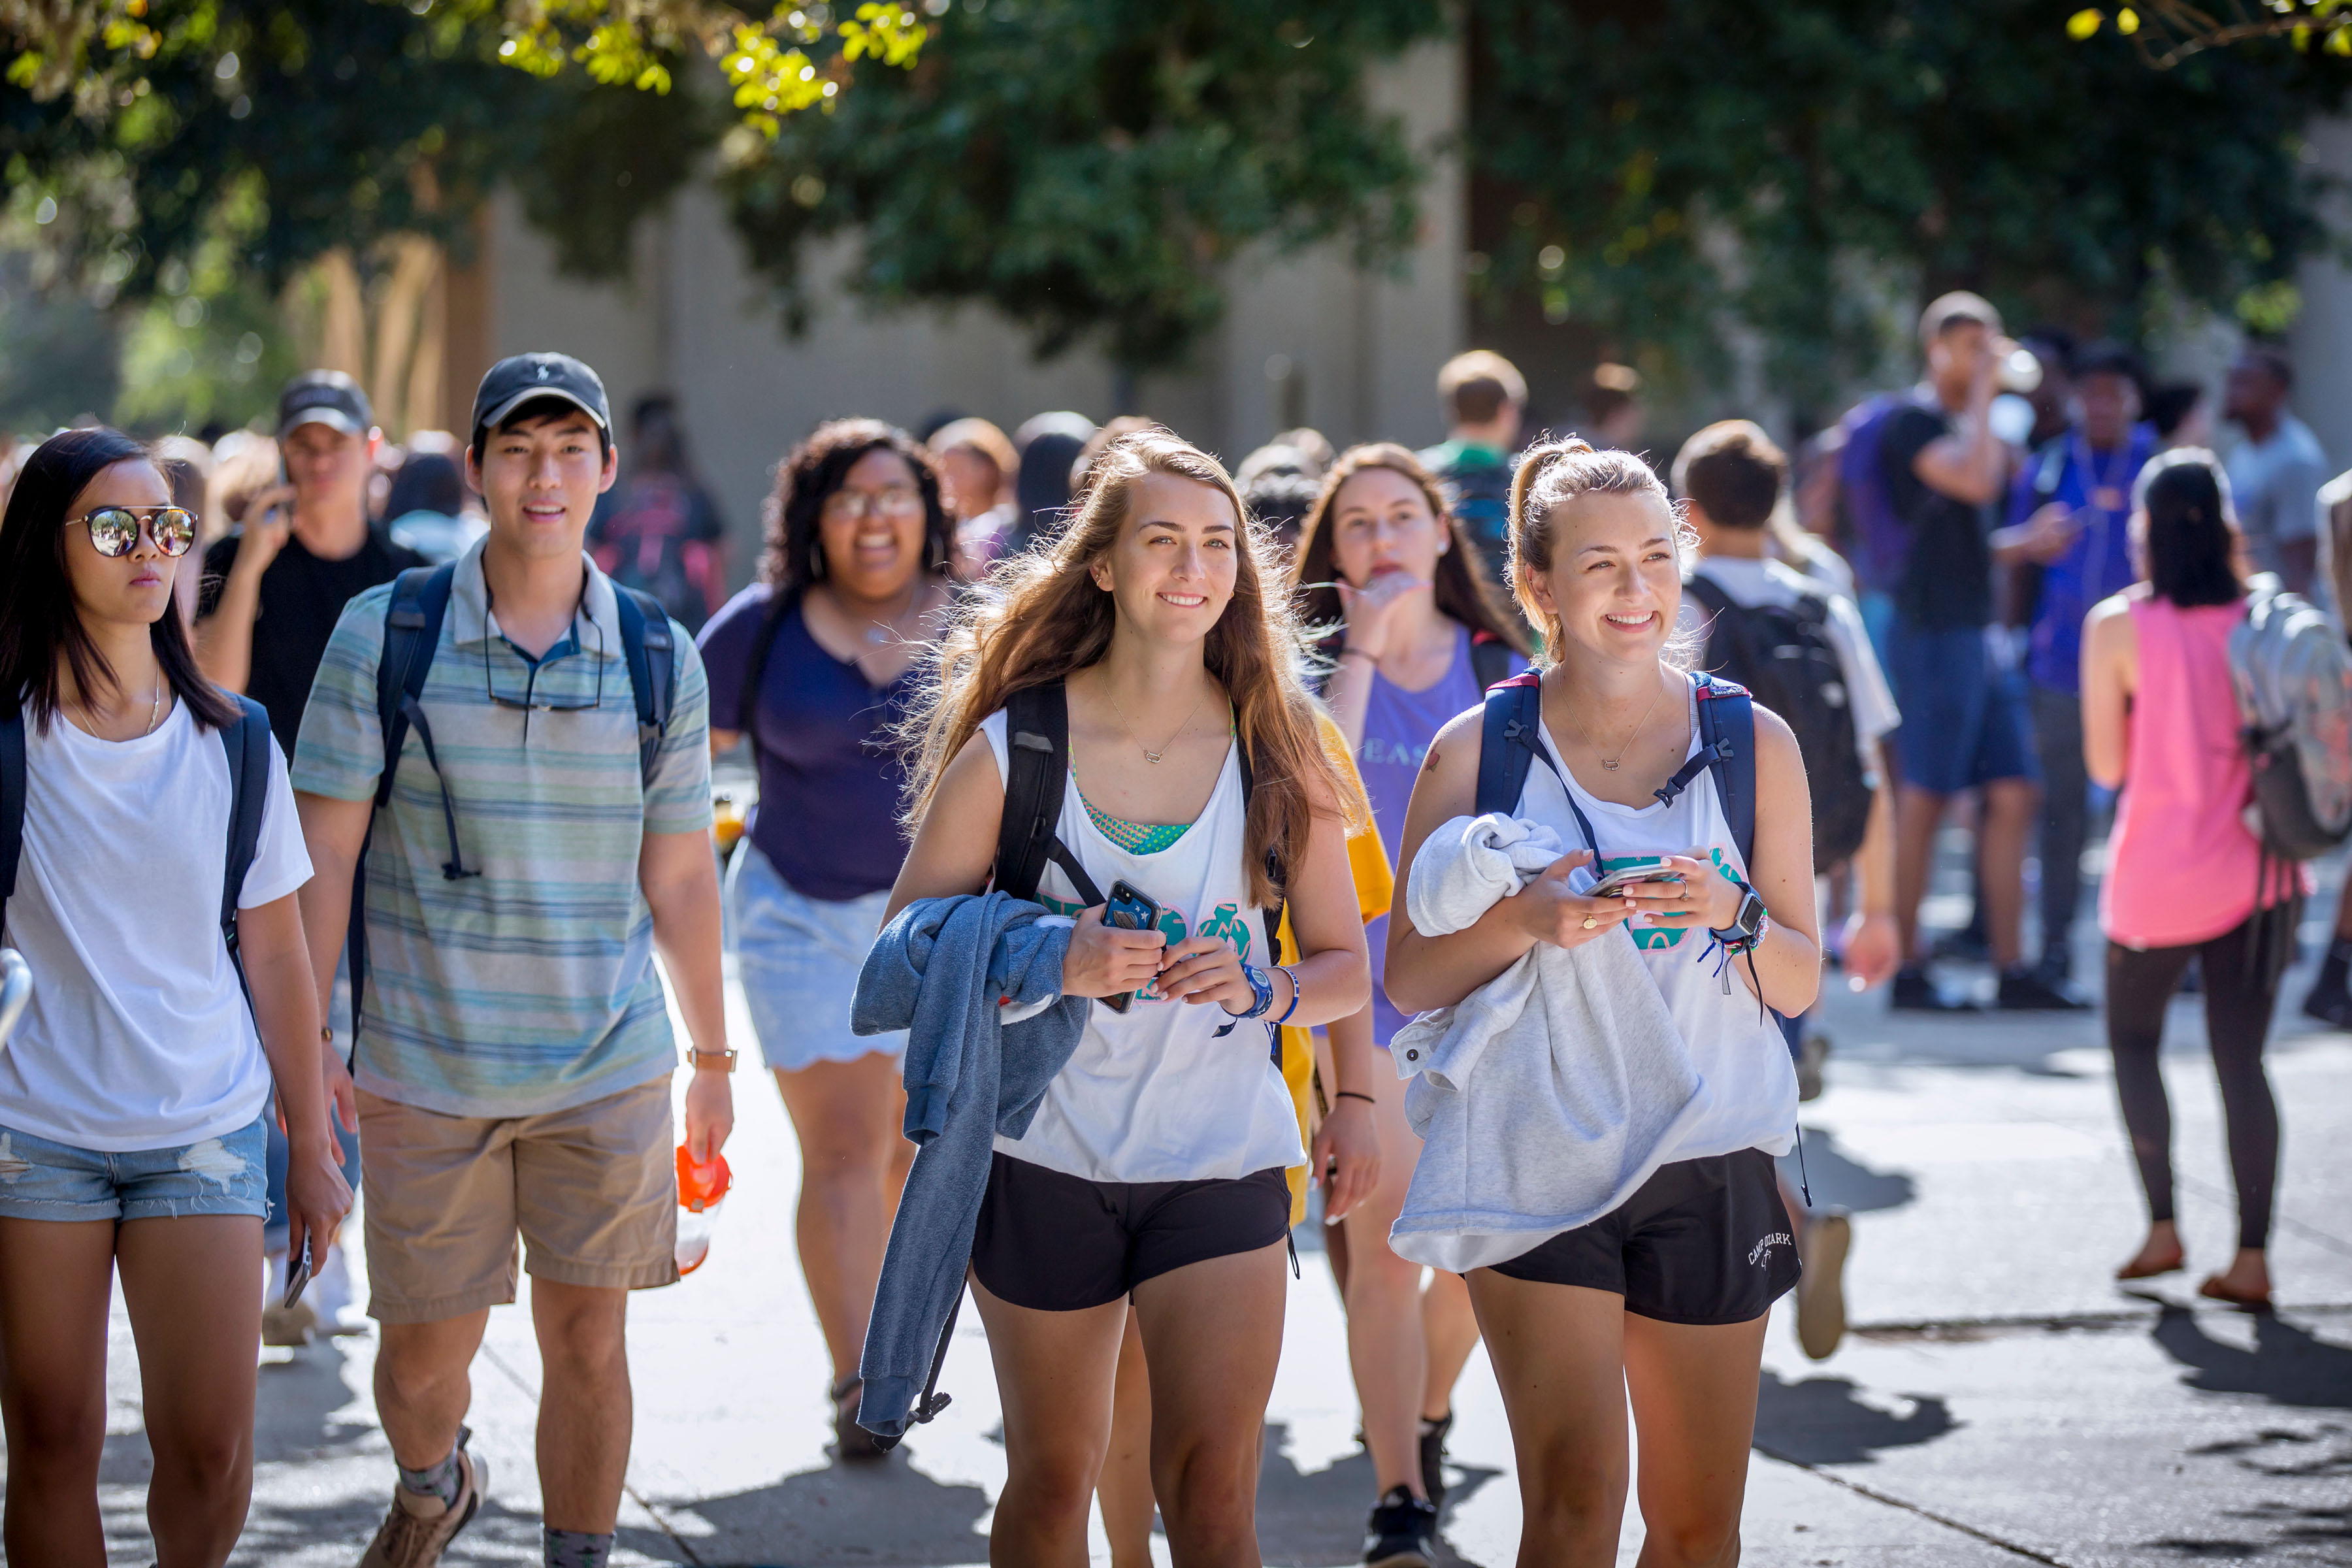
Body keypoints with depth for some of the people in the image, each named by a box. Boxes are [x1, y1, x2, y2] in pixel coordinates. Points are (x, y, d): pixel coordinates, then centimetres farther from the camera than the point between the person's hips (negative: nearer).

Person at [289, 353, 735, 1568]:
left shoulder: (659, 656, 2)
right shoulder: (384, 635, -4)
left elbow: (678, 876, 9)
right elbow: (325, 852, -2)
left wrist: (715, 1058, 13)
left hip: (609, 1070, 1)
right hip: (426, 1068, -1)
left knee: (588, 1342, 3)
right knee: (423, 1353, 8)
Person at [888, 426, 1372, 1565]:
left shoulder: (1276, 751, 2)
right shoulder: (1010, 745, -3)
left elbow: (1346, 969, 8)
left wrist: (1258, 989, -14)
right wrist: (1048, 964, -18)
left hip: (1220, 1157, 0)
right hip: (1046, 1157, 0)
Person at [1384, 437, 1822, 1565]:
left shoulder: (1753, 744, 4)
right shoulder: (1474, 753, 0)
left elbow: (1801, 982, 6)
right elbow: (1409, 980, 1)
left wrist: (1731, 916, -15)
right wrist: (1522, 922, -17)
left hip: (1713, 1167, 2)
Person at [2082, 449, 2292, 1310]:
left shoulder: (2119, 627, -10)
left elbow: (2106, 764, -7)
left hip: (2160, 875, -2)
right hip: (2256, 872, 2)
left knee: (2134, 1039, 17)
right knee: (2241, 1058, 6)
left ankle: (2162, 1225, 8)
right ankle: (2252, 1254, 1)